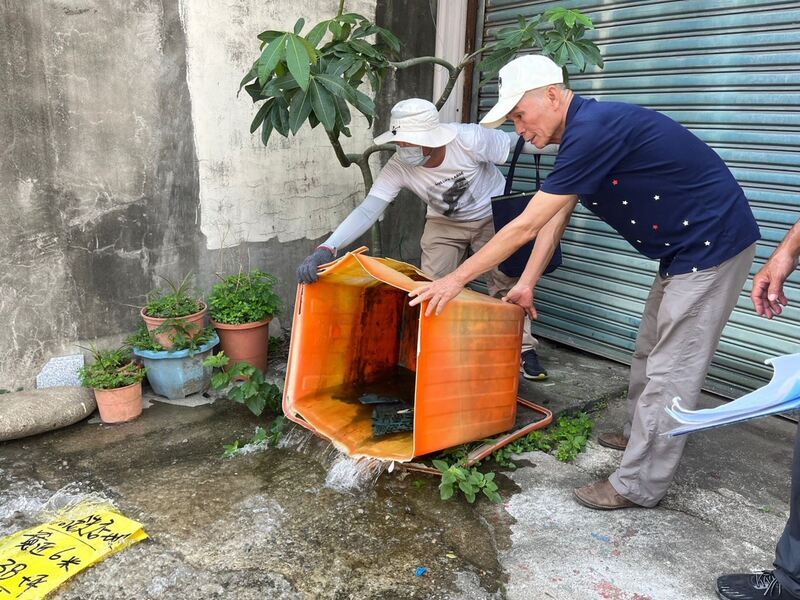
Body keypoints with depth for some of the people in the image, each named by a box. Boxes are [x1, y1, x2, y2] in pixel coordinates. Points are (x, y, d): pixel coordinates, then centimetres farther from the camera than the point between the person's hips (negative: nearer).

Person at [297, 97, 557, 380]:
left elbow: (518, 142, -19)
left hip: (493, 214, -2)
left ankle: (522, 350, 8)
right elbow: (367, 210, -37)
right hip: (444, 222, 2)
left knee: (507, 280, -9)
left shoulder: (470, 139, -34)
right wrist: (326, 249, -51)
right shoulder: (398, 167, -29)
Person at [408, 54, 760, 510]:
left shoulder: (593, 130, -25)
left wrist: (457, 279, -19)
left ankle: (639, 486, 6)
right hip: (684, 249, 10)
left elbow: (526, 226, -25)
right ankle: (639, 435, 37)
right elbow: (556, 220, 11)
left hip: (713, 244, -10)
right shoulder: (583, 132, 7)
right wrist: (527, 283, 11)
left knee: (672, 370, -4)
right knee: (651, 352, 20)